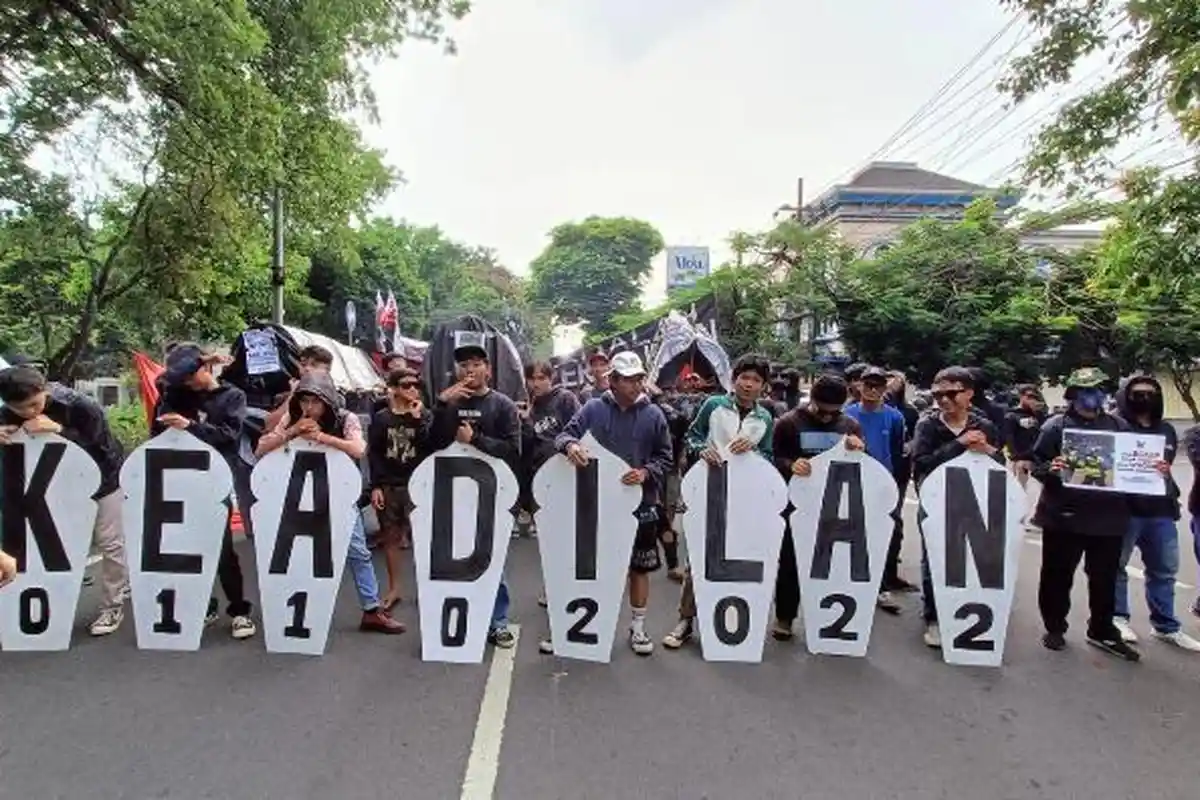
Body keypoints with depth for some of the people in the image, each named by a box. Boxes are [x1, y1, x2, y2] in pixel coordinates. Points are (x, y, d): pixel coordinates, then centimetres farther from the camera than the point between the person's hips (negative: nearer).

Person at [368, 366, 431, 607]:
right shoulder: (380, 418, 5)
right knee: (390, 536, 9)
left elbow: (431, 447, -10)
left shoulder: (425, 416, 4)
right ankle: (393, 588, 22)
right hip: (388, 485, 2)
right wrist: (376, 486, -3)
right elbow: (373, 454, 3)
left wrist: (417, 418, -15)